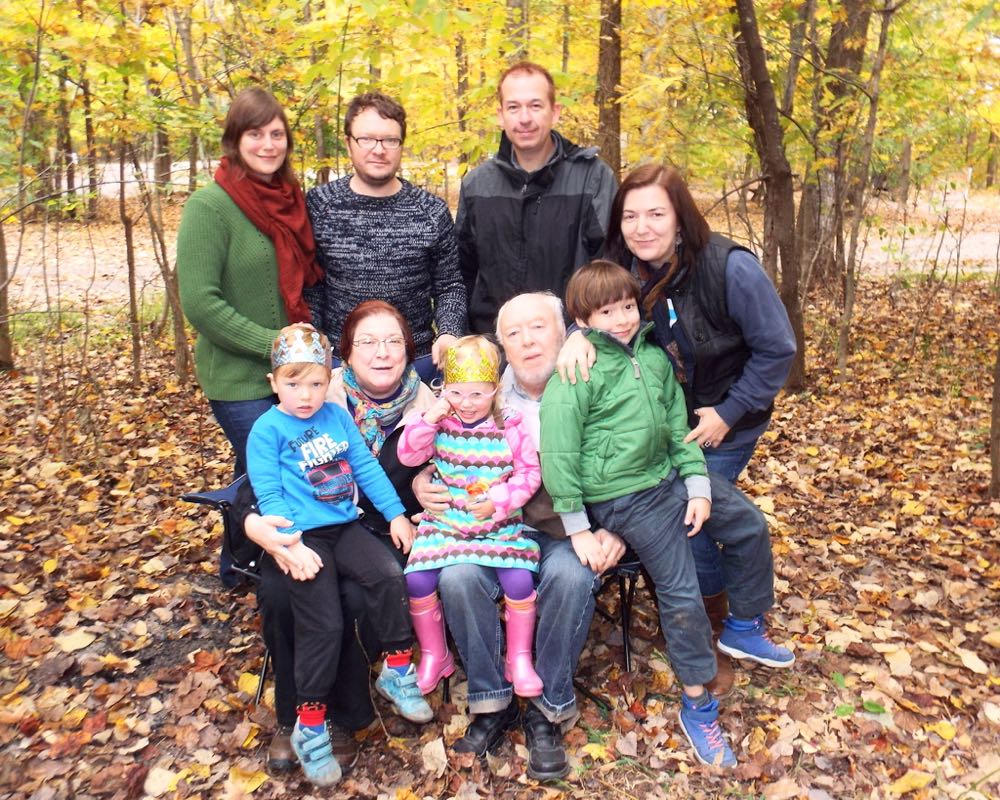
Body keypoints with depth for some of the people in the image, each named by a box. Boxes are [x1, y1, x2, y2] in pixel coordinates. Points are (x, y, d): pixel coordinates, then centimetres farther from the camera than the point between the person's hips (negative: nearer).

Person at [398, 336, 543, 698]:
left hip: (500, 526, -1)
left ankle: (519, 660, 5)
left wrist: (499, 500, -19)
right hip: (445, 522, 2)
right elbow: (408, 455, -4)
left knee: (519, 579, -20)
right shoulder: (441, 423, 1)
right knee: (417, 579, -14)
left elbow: (529, 472, -4)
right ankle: (434, 656, 12)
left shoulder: (510, 428, -5)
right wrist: (429, 418, -16)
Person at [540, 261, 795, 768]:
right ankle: (697, 707, 11)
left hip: (670, 476, 8)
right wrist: (577, 527, -17)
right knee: (681, 592, -7)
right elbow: (557, 453, -19)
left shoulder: (654, 357, 5)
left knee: (749, 524, 13)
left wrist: (699, 487, 2)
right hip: (626, 498, -8)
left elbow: (679, 426, 11)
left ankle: (744, 628, 34)